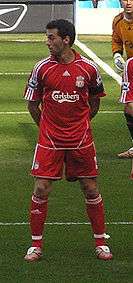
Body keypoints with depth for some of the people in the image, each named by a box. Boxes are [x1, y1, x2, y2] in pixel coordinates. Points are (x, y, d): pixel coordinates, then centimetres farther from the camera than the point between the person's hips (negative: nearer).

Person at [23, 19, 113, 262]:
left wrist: (80, 124, 10)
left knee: (91, 190, 5)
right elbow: (32, 104, 8)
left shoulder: (88, 68, -4)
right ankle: (36, 244, 8)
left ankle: (101, 242, 18)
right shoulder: (42, 68, -4)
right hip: (49, 140, 0)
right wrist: (47, 127, 8)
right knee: (41, 189, -4)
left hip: (81, 140, 0)